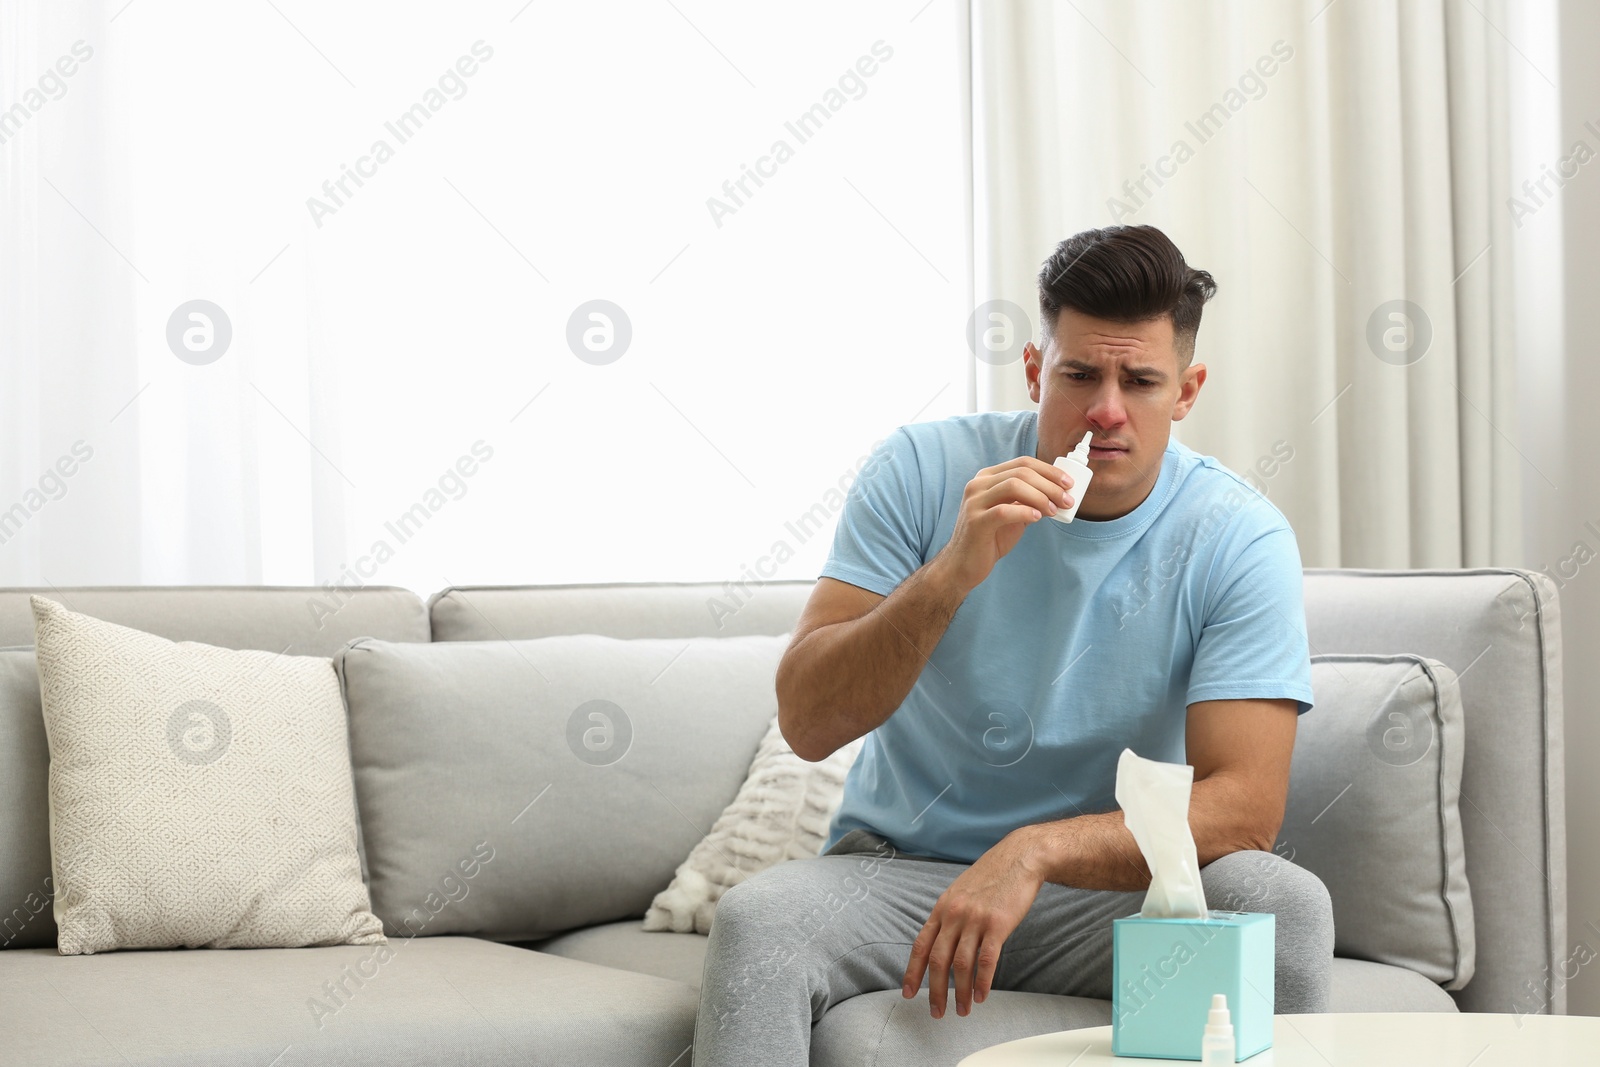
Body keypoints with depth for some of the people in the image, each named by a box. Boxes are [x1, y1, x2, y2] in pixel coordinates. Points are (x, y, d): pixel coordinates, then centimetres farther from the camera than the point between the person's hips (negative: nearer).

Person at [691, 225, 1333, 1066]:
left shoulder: (1240, 538, -9)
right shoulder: (924, 470, -8)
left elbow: (1245, 803, -17)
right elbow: (806, 723, -14)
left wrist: (1037, 851, -31)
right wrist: (953, 573, -29)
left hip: (1111, 882, 1)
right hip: (899, 866, 0)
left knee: (1286, 904, -29)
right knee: (755, 918, -31)